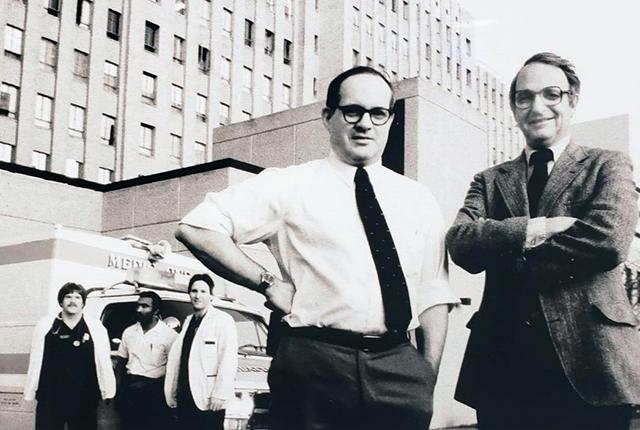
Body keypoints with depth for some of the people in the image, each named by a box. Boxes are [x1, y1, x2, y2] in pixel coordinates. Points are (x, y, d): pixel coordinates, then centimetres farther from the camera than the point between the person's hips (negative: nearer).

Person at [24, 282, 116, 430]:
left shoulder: (96, 328, 3)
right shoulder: (45, 325, 4)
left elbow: (104, 361, 3)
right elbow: (35, 360, 7)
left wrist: (107, 390, 1)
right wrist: (31, 391, 7)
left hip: (84, 398, 0)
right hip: (51, 397, 0)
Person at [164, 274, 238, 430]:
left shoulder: (222, 320, -6)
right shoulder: (188, 321, 17)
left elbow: (228, 360, -14)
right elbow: (178, 357, 14)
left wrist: (220, 394, -19)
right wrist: (173, 391, 10)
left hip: (208, 397, -7)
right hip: (185, 396, 7)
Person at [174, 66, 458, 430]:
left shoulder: (419, 200, 14)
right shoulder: (290, 186, 1)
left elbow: (434, 296, 12)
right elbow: (195, 229, -5)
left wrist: (428, 379, 3)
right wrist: (268, 284, -6)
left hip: (402, 371, 3)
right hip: (316, 369, -3)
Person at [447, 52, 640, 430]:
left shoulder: (608, 167, 6)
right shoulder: (489, 181, 14)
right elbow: (460, 243, -4)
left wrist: (506, 254, -6)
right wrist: (536, 228, -16)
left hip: (585, 361, -2)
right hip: (502, 368, 3)